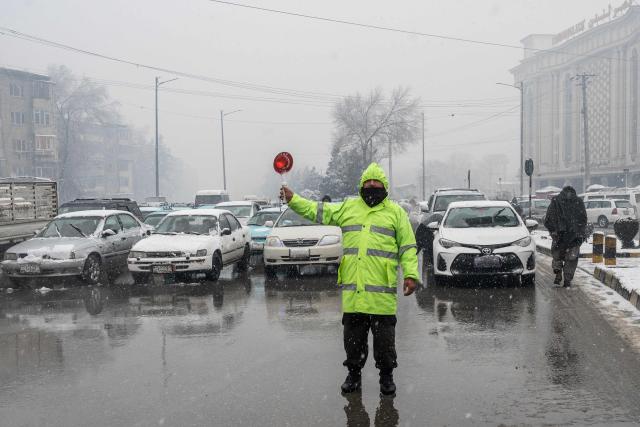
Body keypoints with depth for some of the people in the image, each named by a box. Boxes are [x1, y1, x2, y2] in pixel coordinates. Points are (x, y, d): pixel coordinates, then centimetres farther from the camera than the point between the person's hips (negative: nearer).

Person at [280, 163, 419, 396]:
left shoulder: (395, 212, 7)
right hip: (352, 287, 3)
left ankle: (386, 375, 17)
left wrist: (411, 274, -5)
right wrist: (293, 200, 11)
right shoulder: (348, 208, 14)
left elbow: (408, 247, 4)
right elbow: (318, 211, 19)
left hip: (382, 288, -2)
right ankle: (354, 373, 23)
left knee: (384, 335, 3)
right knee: (353, 335, 9)